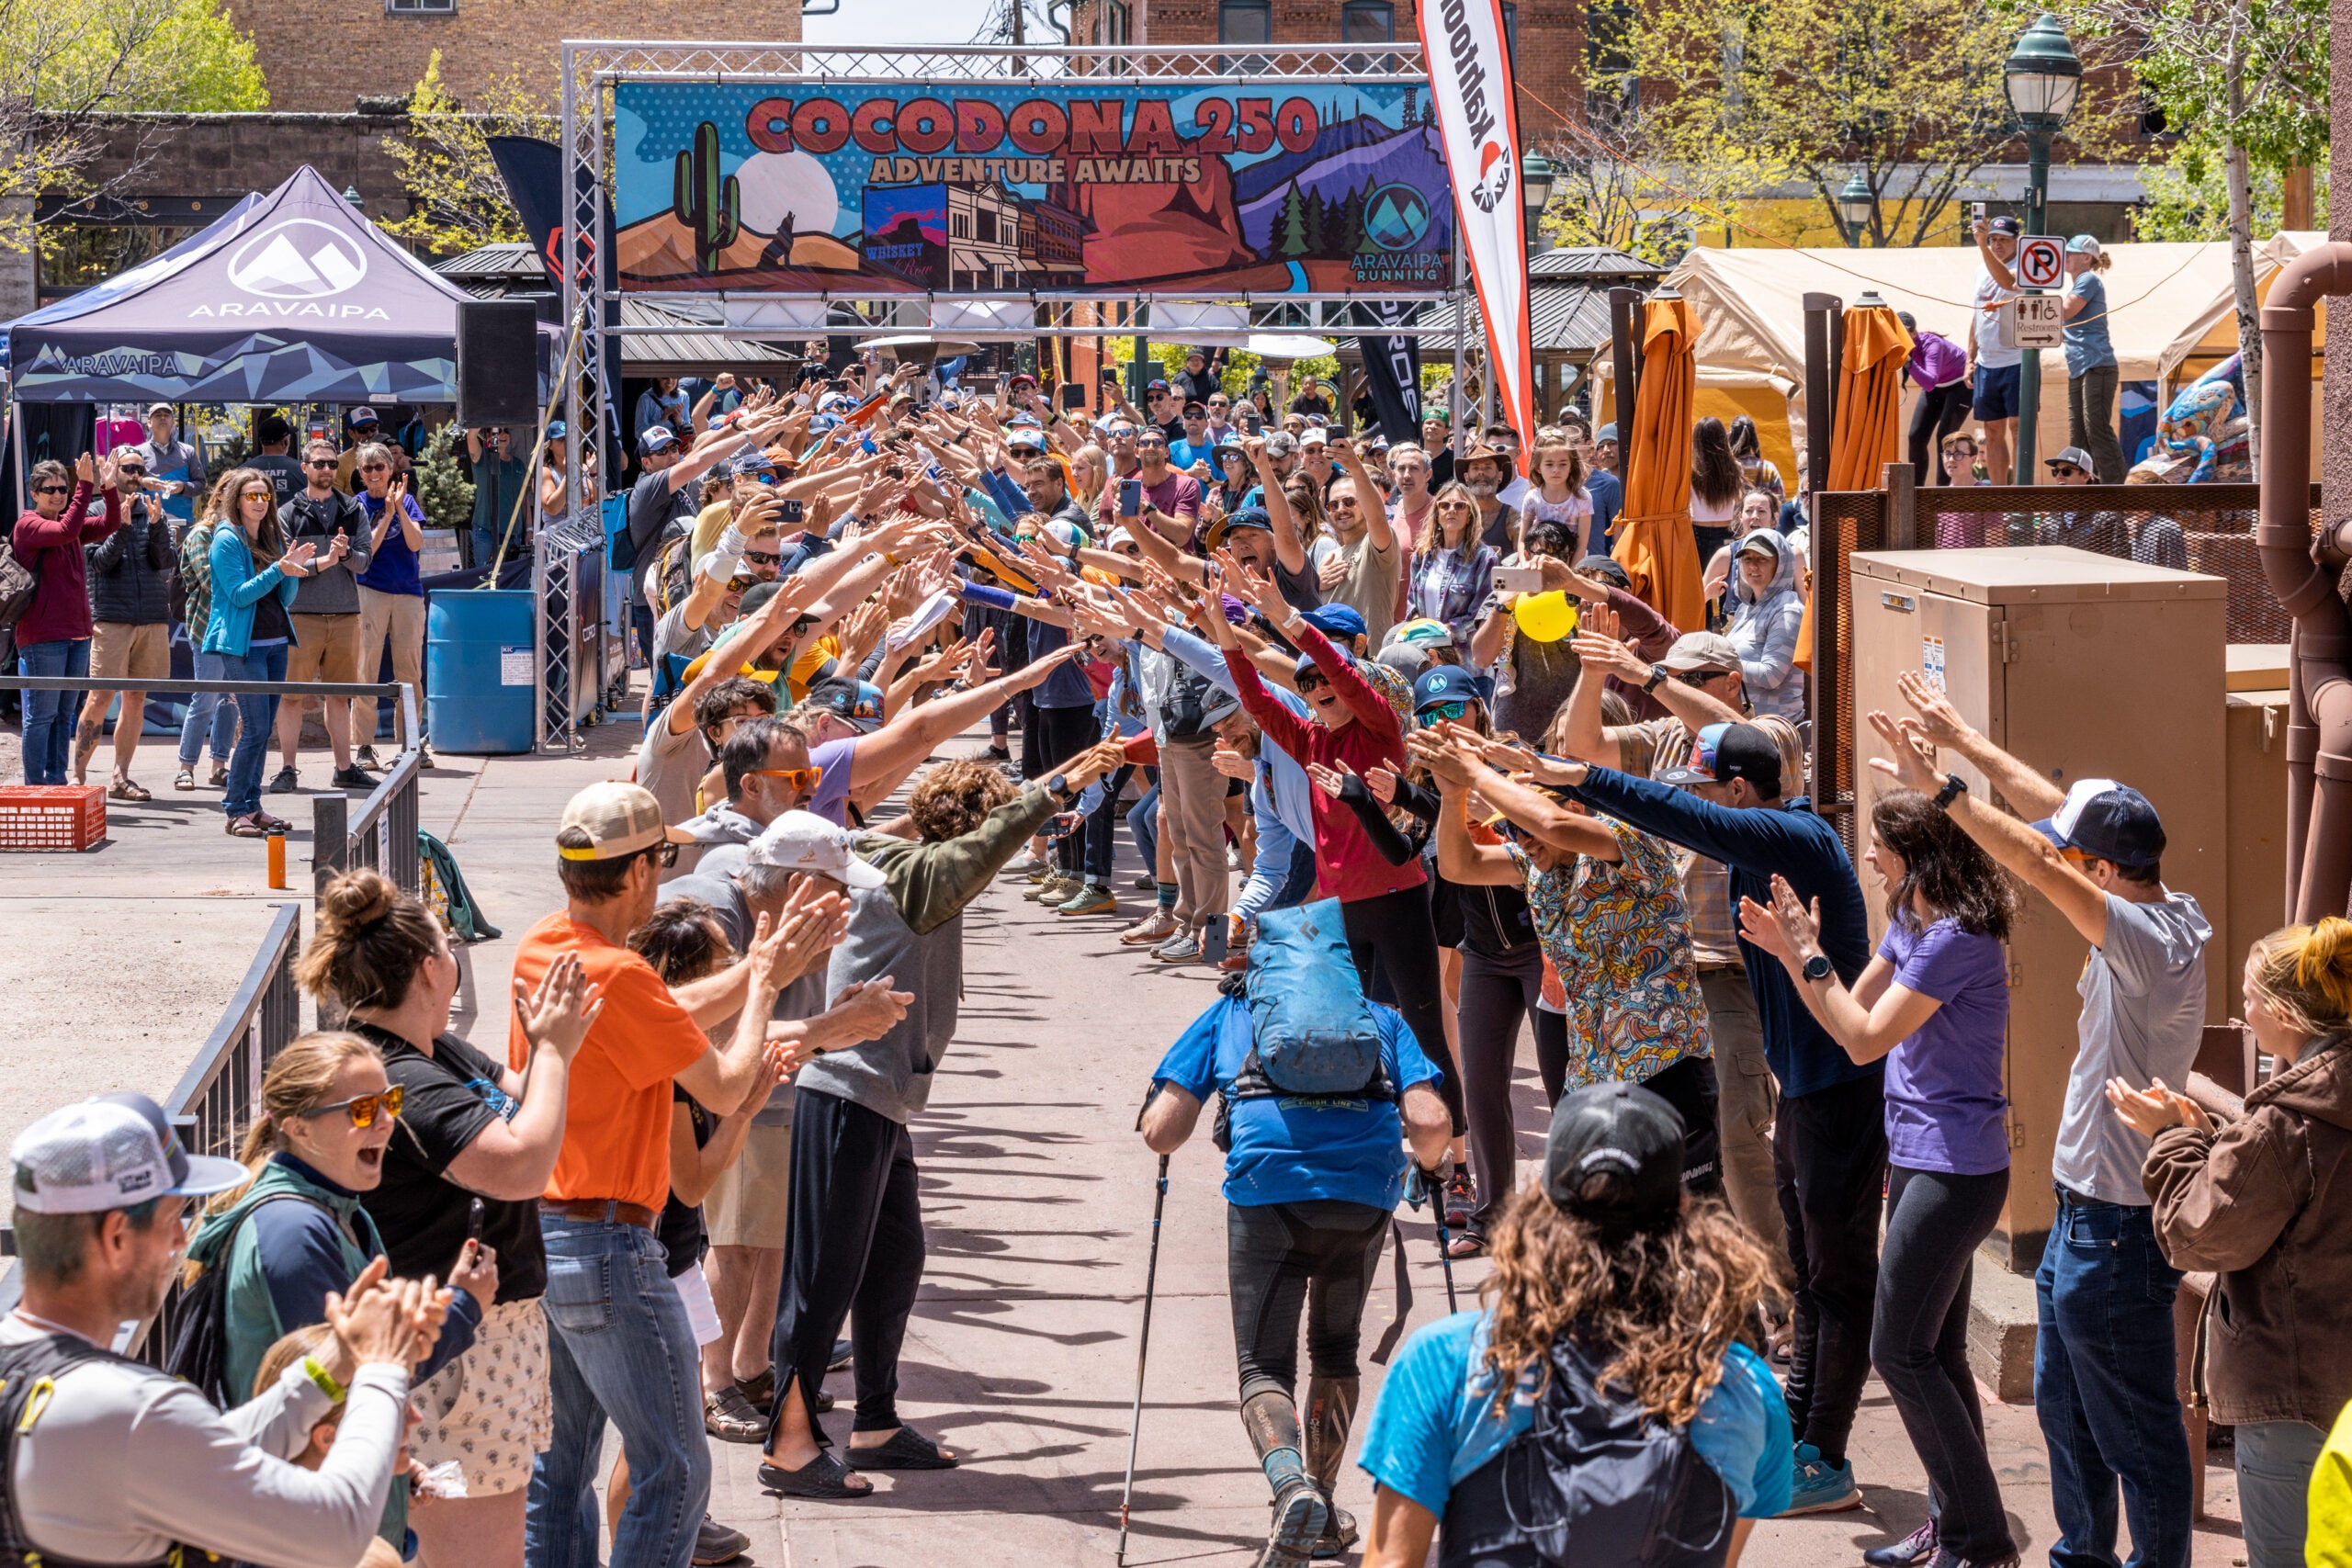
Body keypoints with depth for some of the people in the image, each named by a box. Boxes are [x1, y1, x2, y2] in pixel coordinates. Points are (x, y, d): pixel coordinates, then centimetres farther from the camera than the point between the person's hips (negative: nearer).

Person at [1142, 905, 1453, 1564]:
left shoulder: (1227, 1015, 24)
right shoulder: (1380, 1017, 27)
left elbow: (1161, 1132, 12)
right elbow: (1429, 1121, 9)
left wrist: (1166, 1140, 36)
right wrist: (1428, 1165, 31)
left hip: (1268, 1185, -2)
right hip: (1366, 1188, 2)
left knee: (1264, 1366, 4)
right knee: (1335, 1350, 25)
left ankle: (1290, 1483, -25)